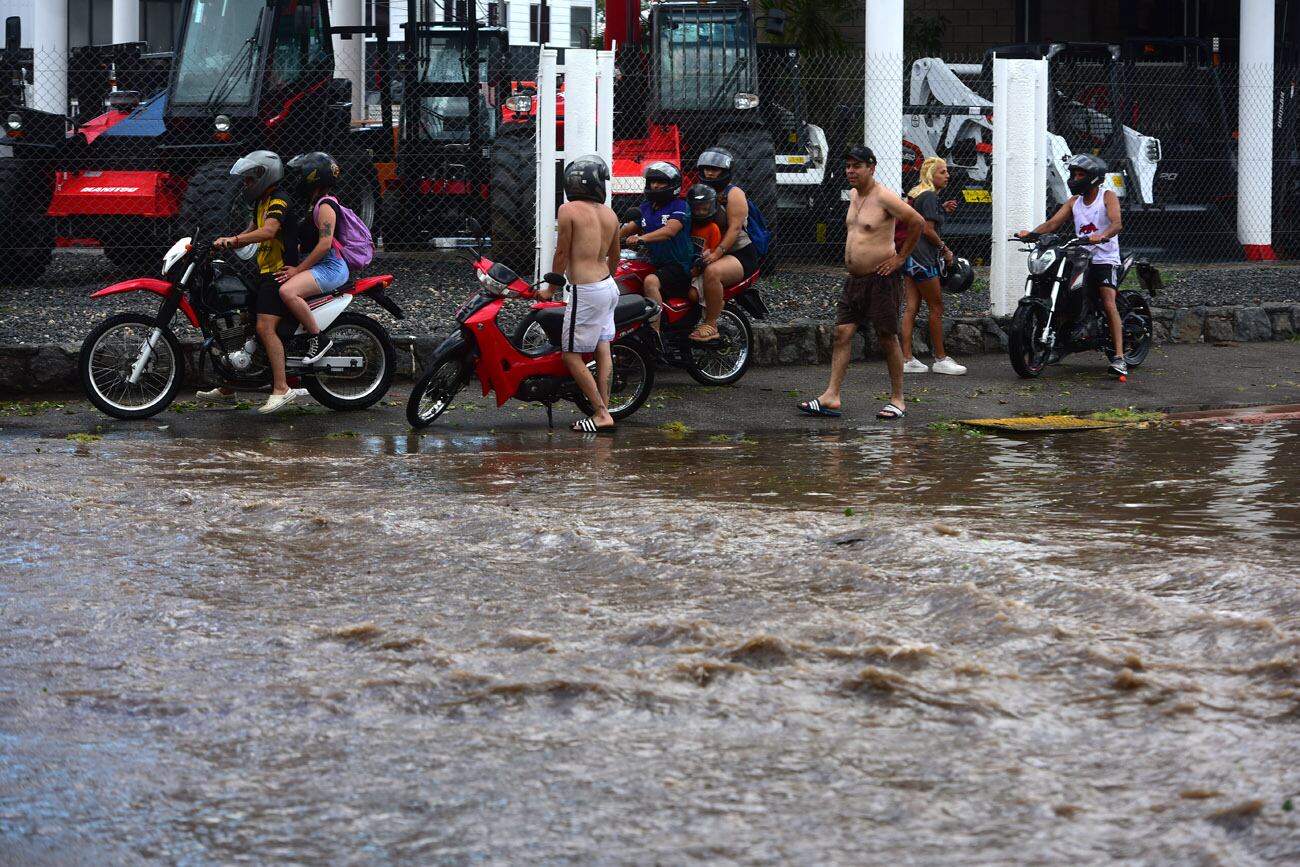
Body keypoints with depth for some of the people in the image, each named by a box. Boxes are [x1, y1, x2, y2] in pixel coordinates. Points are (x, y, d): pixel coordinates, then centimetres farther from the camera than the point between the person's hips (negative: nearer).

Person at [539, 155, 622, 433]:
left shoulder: (569, 210, -12)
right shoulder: (609, 214, 7)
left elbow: (562, 253, -8)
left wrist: (550, 288, 5)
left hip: (585, 291, -8)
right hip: (608, 286, 8)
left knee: (571, 355, -2)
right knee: (602, 349, 11)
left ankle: (601, 414, -6)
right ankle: (604, 410, 9)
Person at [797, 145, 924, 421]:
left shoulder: (883, 198, -15)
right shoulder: (854, 196, 12)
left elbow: (918, 222, -18)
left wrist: (901, 257, -13)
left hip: (880, 279, -8)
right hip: (854, 279, 8)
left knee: (888, 337, 0)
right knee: (842, 333, 0)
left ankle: (897, 400, 8)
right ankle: (831, 396, -3)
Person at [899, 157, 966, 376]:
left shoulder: (915, 194, 15)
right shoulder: (929, 196, -13)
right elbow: (927, 230, -18)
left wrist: (941, 209, 13)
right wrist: (944, 249, -6)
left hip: (909, 256, 9)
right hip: (923, 259, -9)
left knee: (911, 308, 7)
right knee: (936, 308, -1)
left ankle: (907, 359, 6)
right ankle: (940, 360, 5)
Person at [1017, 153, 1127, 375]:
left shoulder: (1108, 197, -2)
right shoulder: (1074, 202, 16)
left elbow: (1117, 222, -19)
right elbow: (1052, 223, 6)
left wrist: (1102, 236, -41)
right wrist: (1031, 233, -13)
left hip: (1105, 259, -6)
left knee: (1109, 304, -21)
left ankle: (1119, 357, -28)